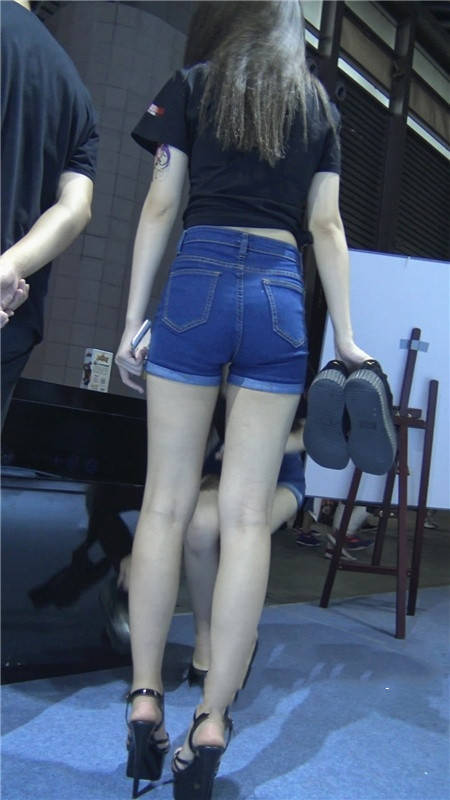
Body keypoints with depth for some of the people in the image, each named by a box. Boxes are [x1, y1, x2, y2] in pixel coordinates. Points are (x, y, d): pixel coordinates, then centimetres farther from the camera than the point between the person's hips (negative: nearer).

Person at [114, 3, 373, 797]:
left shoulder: (192, 84, 13)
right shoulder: (318, 104, 18)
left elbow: (160, 206, 6)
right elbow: (326, 227, 11)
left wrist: (132, 321, 6)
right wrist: (345, 339, 12)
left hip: (197, 282, -1)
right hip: (281, 294, 2)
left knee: (166, 502, 4)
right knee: (247, 516, -1)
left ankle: (145, 700, 6)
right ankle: (211, 721, 1)